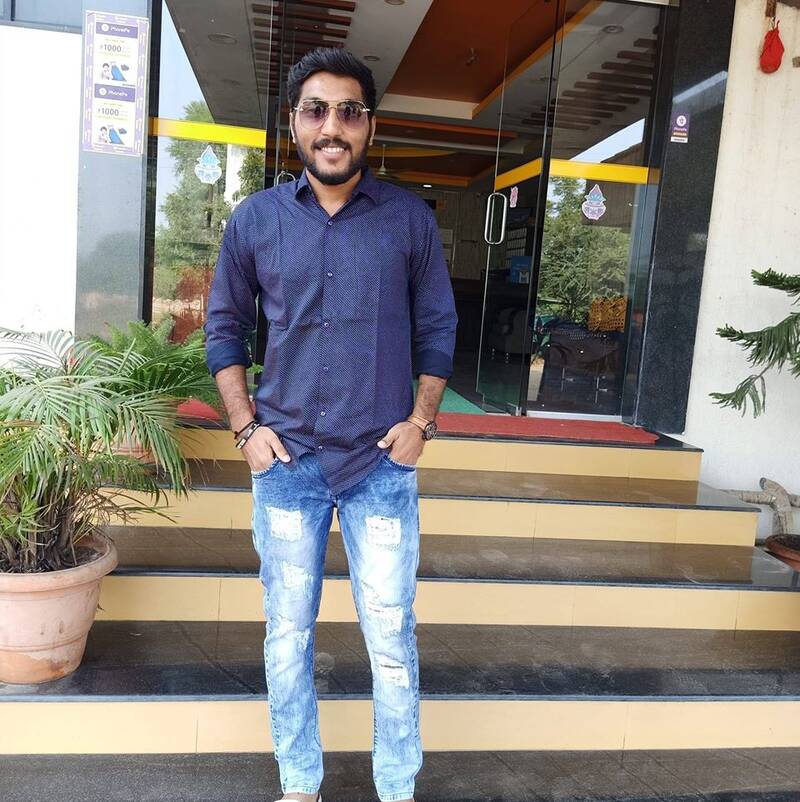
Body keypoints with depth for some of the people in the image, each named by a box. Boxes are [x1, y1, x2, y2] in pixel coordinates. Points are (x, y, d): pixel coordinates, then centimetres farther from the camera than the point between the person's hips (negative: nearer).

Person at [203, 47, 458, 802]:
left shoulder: (410, 218, 1)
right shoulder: (254, 218, 2)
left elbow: (437, 327, 6)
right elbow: (224, 328, 8)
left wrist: (420, 421, -3)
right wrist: (245, 426, -1)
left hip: (383, 464, -1)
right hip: (286, 461, 1)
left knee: (391, 636, 6)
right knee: (288, 633, 12)